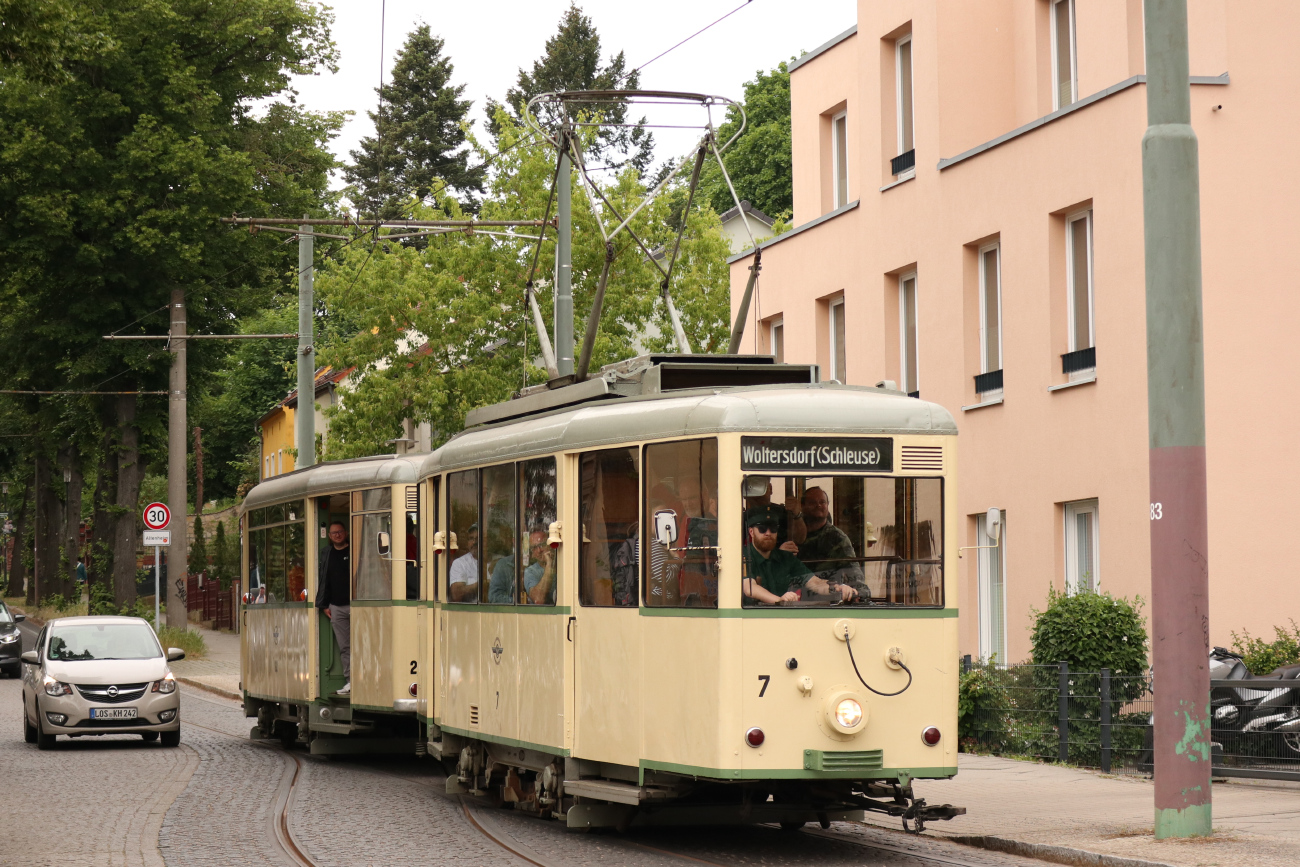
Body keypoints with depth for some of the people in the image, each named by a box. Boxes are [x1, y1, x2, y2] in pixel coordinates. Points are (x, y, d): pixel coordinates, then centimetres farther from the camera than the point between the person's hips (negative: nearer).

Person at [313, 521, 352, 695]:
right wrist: (324, 605, 11)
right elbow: (324, 581, 17)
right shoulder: (327, 554, 15)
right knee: (344, 647, 4)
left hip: (354, 604, -4)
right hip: (336, 607, 4)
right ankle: (350, 681, 5)